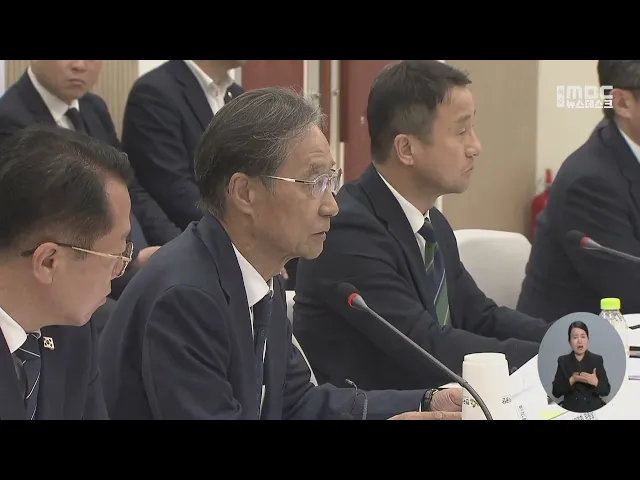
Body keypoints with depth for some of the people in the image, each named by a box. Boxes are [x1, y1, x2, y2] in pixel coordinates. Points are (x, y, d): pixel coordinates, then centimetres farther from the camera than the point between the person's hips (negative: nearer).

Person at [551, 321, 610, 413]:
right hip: (570, 410, 0)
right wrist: (572, 380, -14)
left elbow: (606, 391, 2)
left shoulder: (597, 360, 4)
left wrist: (595, 382, -18)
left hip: (593, 409, 0)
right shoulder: (563, 361, 5)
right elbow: (556, 392, 0)